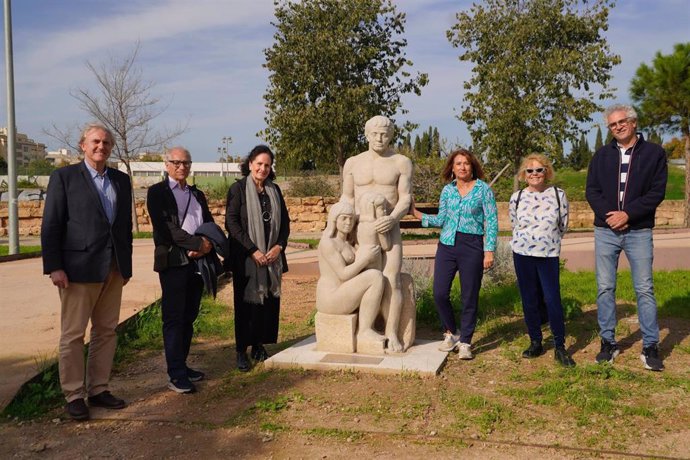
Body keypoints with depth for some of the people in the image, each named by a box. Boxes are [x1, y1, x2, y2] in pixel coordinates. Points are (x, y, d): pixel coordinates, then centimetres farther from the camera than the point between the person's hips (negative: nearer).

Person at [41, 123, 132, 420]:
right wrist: (54, 267, -12)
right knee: (73, 334, 2)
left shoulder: (121, 180, 12)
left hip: (113, 269, 5)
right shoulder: (64, 177, -1)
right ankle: (74, 395, 13)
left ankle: (98, 389, 21)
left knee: (106, 332, 10)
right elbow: (51, 225, -5)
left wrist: (127, 264, 12)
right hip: (79, 268, -5)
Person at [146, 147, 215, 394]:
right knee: (174, 318, -4)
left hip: (197, 261, 6)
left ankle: (181, 365, 20)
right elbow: (165, 227, -12)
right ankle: (176, 374, -1)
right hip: (173, 261, -6)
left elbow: (210, 224, 14)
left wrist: (207, 244, -8)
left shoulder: (197, 194, 20)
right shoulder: (157, 192, 1)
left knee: (189, 317, 10)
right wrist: (198, 243, -16)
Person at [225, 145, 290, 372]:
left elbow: (285, 221, 13)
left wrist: (279, 246, -4)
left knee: (269, 300, 6)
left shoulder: (274, 190, 11)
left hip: (272, 257, 5)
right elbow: (231, 222, -10)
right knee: (246, 302, 1)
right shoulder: (238, 188, -4)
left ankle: (259, 345, 20)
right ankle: (242, 351, 11)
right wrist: (253, 251, -15)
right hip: (245, 257, -4)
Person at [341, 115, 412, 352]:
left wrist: (393, 218, -22)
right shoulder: (353, 163, 10)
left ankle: (392, 333, -9)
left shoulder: (402, 162, 3)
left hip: (389, 229, -2)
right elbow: (347, 197, 12)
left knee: (392, 279, -14)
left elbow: (406, 198, -4)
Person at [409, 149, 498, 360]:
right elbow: (441, 220, 9)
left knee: (469, 297, 3)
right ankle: (451, 333, 23)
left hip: (472, 247, -3)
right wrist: (417, 213, 2)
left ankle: (465, 342, 17)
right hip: (447, 245, 3)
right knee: (440, 293, 0)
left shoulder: (483, 189, -1)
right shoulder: (447, 190, 9)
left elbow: (491, 221, -3)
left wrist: (489, 251, -9)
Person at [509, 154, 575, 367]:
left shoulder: (558, 195, -1)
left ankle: (560, 347, 7)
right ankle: (536, 343, 22)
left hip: (549, 254, -1)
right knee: (529, 301, 7)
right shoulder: (517, 197, 2)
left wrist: (547, 240, 11)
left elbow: (563, 226, 7)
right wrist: (528, 240, 13)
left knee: (553, 300, -6)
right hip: (522, 254, 2)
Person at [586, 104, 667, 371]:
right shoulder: (602, 155, 9)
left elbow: (657, 192, -5)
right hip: (605, 231, 2)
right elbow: (591, 191, 4)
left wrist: (628, 214, -15)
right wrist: (609, 215, -12)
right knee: (605, 288, 4)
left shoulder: (654, 153, 2)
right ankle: (608, 343, 15)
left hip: (639, 231, -2)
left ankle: (650, 347, 8)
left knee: (644, 289, 0)